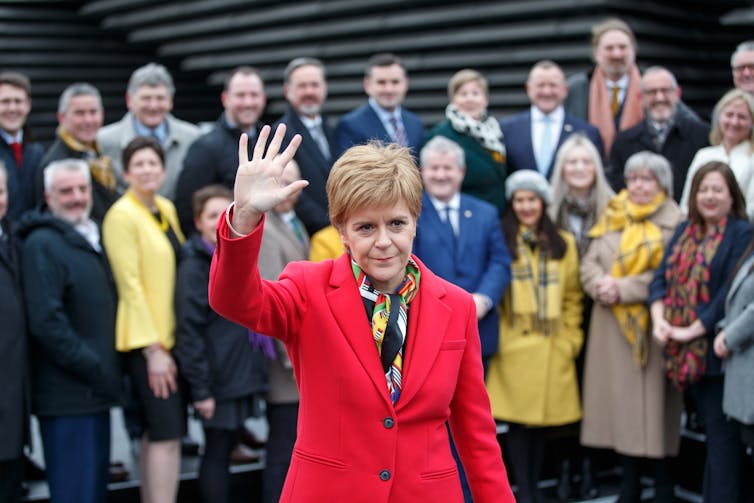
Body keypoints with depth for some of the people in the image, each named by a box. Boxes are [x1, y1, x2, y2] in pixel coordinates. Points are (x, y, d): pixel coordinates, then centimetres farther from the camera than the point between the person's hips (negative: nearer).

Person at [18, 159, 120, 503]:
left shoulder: (91, 239, 17)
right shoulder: (43, 244, -11)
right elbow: (46, 321, -19)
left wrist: (109, 370, 14)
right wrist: (94, 368, -16)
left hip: (96, 391, 9)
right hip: (67, 395, -9)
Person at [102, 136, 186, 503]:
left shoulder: (167, 210, 12)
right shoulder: (122, 215, -10)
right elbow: (130, 284, -14)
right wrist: (153, 348, -16)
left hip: (171, 335, 7)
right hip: (145, 340, -7)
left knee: (156, 433, 10)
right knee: (168, 432, -11)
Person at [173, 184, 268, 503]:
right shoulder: (194, 267, -11)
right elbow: (189, 332, -15)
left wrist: (256, 370, 13)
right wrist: (200, 389, -18)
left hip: (245, 377, 7)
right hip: (217, 380, -7)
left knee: (227, 448, 13)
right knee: (216, 454, 1)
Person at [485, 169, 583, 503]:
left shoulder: (563, 244, 11)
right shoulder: (501, 241, 0)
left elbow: (572, 297, 13)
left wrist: (572, 338, 6)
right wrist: (494, 336, -7)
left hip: (553, 347, 3)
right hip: (513, 346, -3)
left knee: (544, 420, 7)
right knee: (518, 420, -2)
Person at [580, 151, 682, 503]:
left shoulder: (674, 221, -3)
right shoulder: (611, 217, 14)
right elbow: (589, 262, 10)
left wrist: (624, 289, -17)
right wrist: (600, 285, -11)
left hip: (651, 325, -5)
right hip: (611, 325, 5)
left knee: (653, 402, -3)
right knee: (620, 401, 7)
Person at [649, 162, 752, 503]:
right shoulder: (684, 231, 14)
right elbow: (661, 277, 9)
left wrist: (693, 330, -16)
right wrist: (659, 319, -8)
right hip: (686, 352, 6)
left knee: (721, 433, -2)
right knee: (711, 428, 13)